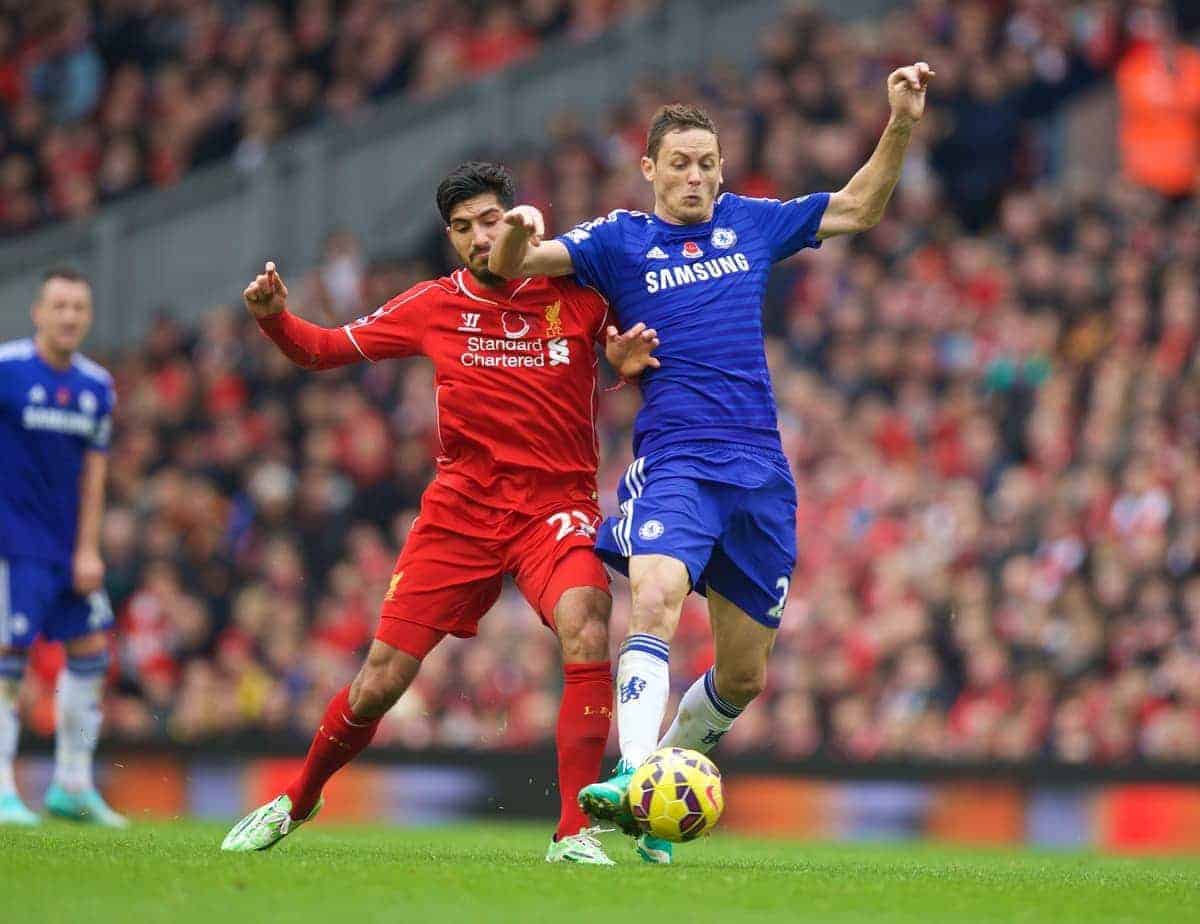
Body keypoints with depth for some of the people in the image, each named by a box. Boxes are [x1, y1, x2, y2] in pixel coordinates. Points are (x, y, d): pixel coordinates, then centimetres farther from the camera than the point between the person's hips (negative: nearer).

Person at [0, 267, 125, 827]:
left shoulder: (97, 387, 6)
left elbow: (93, 472, 10)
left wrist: (88, 550, 4)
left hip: (68, 544, 6)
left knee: (90, 652, 6)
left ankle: (71, 786, 16)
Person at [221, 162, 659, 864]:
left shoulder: (578, 295, -5)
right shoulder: (436, 305, 2)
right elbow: (325, 350, 11)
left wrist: (630, 361, -17)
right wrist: (275, 317, -9)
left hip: (556, 507, -2)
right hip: (461, 509, 2)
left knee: (588, 634, -31)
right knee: (378, 685, 0)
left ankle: (575, 833, -24)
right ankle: (297, 801, 28)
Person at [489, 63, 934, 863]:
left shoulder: (750, 224, 13)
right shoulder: (620, 240, 4)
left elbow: (857, 208, 24)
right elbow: (514, 267, -6)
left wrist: (902, 125, 12)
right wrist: (519, 232, -29)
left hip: (759, 472, 4)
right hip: (673, 460, -4)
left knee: (744, 676, 5)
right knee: (657, 598, -32)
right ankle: (633, 776, -43)